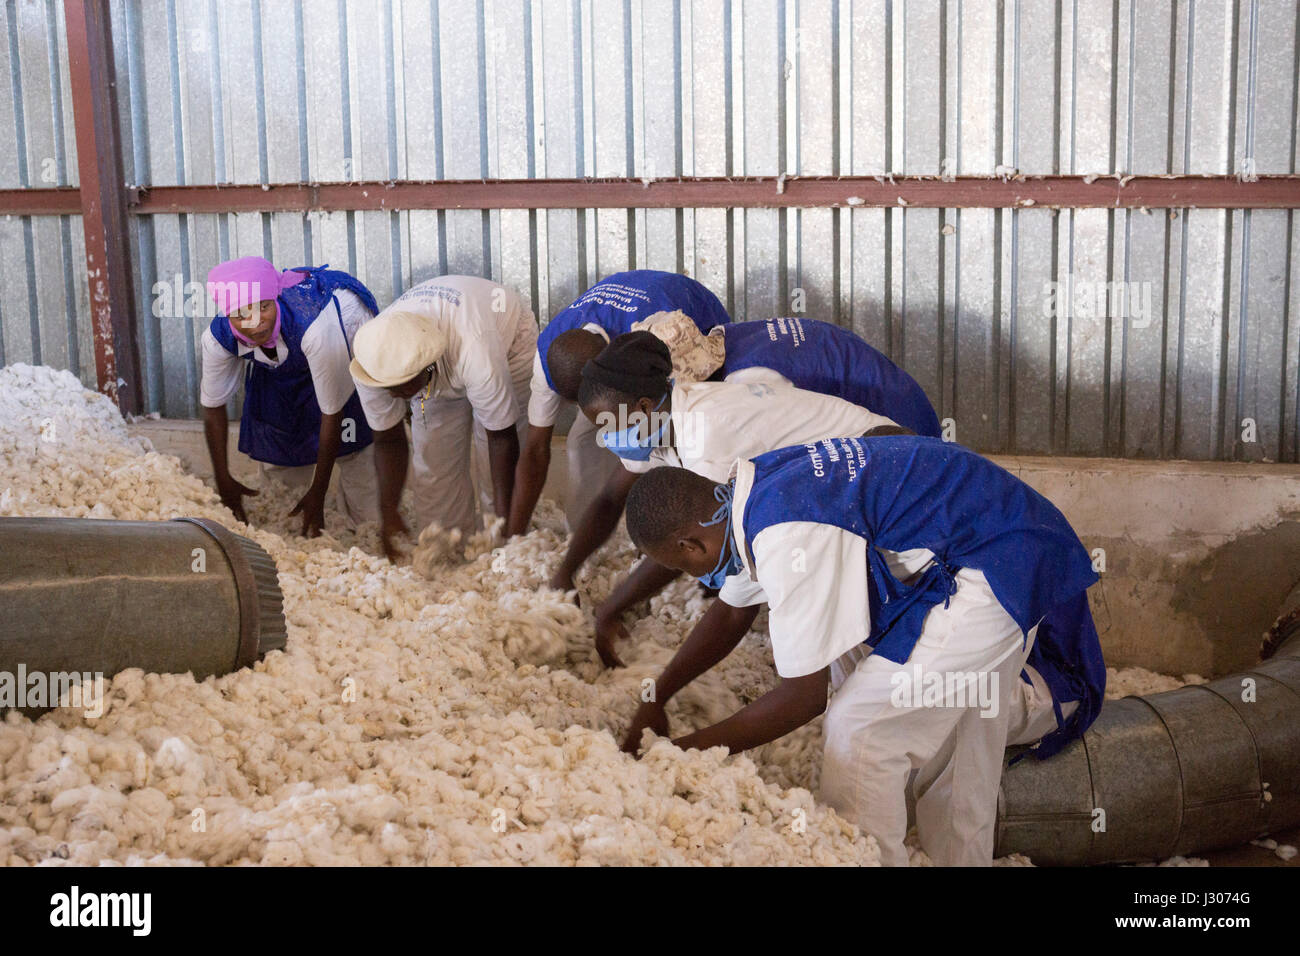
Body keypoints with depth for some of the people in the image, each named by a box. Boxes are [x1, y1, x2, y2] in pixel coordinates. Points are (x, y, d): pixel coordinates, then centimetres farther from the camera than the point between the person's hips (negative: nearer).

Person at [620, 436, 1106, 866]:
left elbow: (804, 696, -21)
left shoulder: (788, 539, -30)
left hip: (993, 575, -10)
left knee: (860, 728, -10)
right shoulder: (755, 487, 1)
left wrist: (687, 750, -12)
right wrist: (655, 698, 20)